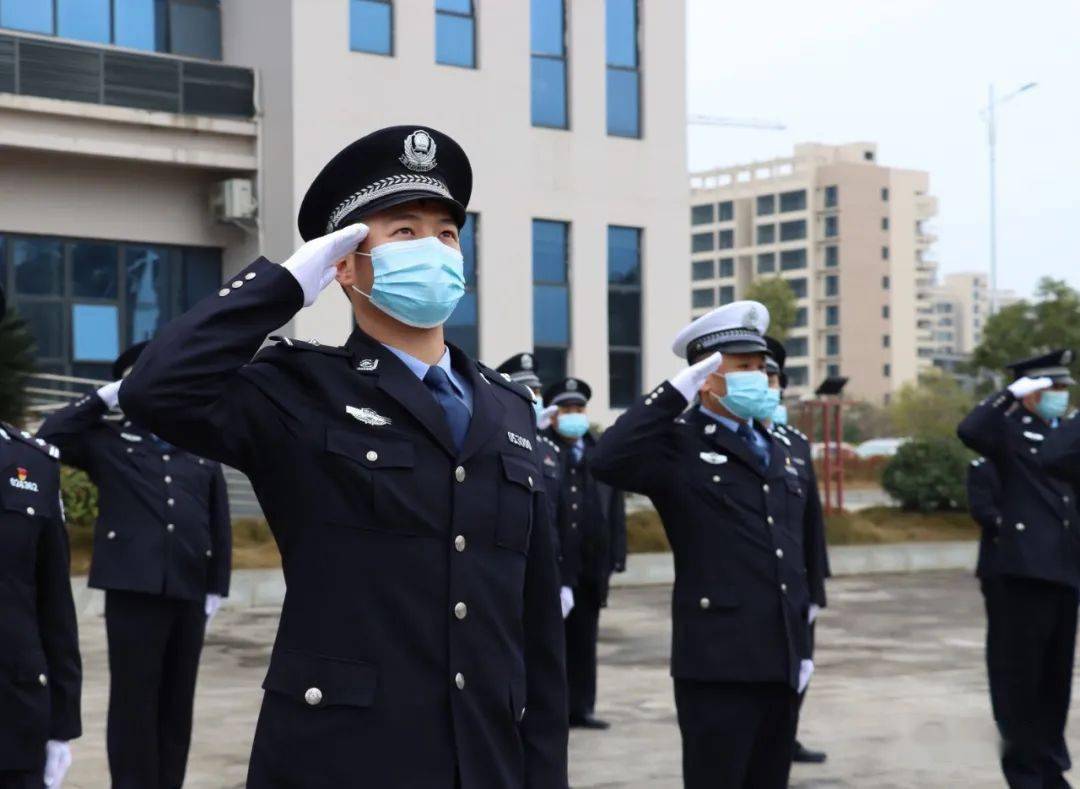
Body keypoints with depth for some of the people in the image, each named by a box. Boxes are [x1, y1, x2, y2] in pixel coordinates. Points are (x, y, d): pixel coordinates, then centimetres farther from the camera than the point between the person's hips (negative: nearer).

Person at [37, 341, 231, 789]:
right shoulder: (109, 441, 7)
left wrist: (216, 587, 6)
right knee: (134, 703, -1)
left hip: (189, 592, 3)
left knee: (177, 704, 8)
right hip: (134, 588, -3)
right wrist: (104, 398, -3)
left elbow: (219, 524, 12)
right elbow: (50, 437, -7)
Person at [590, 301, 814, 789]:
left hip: (781, 663, 7)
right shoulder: (678, 444, -6)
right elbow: (608, 461, -26)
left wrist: (803, 644, 17)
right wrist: (676, 390, -21)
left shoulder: (777, 451, 17)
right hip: (718, 661, -7)